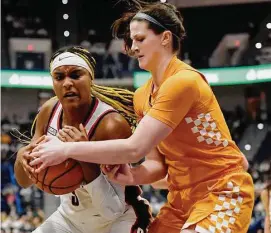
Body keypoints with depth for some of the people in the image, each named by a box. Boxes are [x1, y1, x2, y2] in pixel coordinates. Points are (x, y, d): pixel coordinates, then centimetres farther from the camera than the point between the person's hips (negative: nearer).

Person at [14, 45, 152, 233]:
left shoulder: (112, 125, -28)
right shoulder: (49, 111, -10)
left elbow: (112, 210, -29)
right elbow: (25, 181, 0)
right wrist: (22, 158, -22)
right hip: (72, 216, 6)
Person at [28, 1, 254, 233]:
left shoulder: (184, 81, -20)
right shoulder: (141, 96, 6)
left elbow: (134, 148, -26)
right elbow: (158, 164, 8)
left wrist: (66, 149, -21)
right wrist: (132, 176, -14)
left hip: (223, 191, -8)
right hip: (183, 196, 8)